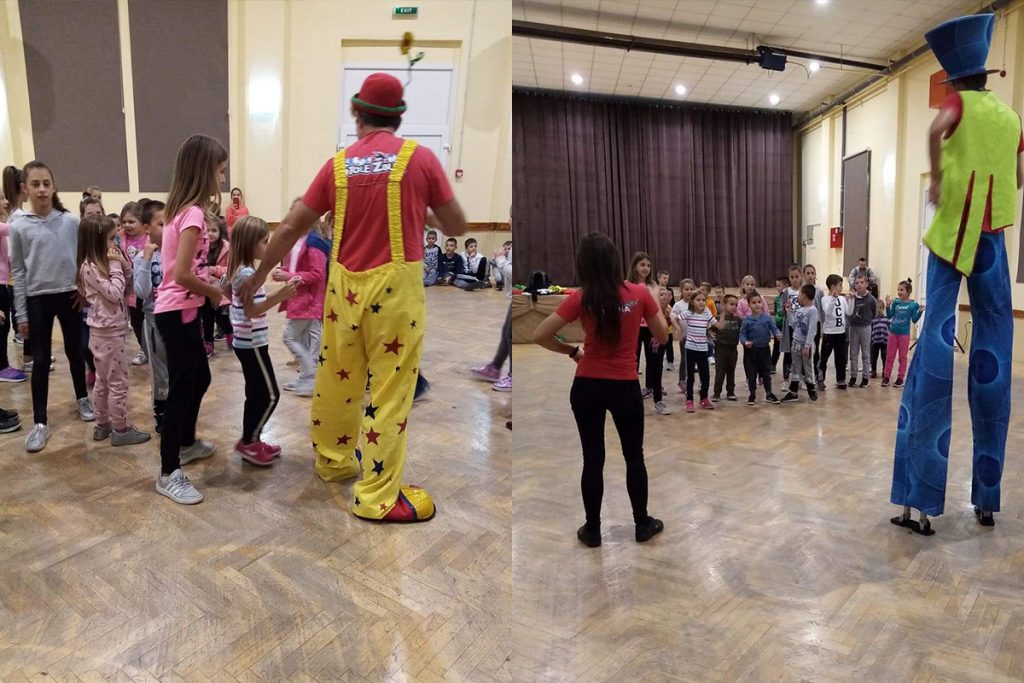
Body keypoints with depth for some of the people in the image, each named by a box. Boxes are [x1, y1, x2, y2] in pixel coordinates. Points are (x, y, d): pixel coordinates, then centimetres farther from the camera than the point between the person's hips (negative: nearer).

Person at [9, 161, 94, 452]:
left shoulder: (71, 222, -2)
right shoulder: (19, 226, -4)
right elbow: (18, 272, -1)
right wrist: (21, 313, -2)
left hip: (69, 296, 1)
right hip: (38, 300, -1)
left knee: (74, 352, 14)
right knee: (40, 361, 3)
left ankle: (82, 399, 34)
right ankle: (40, 423, 11)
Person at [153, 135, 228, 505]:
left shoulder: (183, 209, 10)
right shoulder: (193, 213, -19)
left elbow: (189, 266, 11)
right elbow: (182, 275, -25)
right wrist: (215, 292, -12)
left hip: (181, 310, 10)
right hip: (178, 312, -10)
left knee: (199, 379, 22)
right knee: (181, 389, -3)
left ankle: (186, 443, 41)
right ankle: (169, 474, 8)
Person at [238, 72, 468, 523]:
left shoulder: (338, 164, 7)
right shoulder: (420, 158, -3)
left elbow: (291, 228, 10)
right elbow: (457, 227, 3)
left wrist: (258, 275, 23)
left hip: (344, 284, 4)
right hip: (395, 286, -4)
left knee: (336, 377, 19)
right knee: (389, 390, 3)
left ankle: (333, 460, 39)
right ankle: (378, 497, 10)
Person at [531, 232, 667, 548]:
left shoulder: (580, 298, -10)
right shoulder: (640, 293, -8)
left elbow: (540, 336, -10)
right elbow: (662, 337, 4)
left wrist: (572, 351, 3)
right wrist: (655, 300, 15)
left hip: (587, 387, 0)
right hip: (626, 387, 1)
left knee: (593, 459, 12)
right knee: (634, 456, 18)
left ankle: (592, 530, 24)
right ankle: (642, 525, 31)